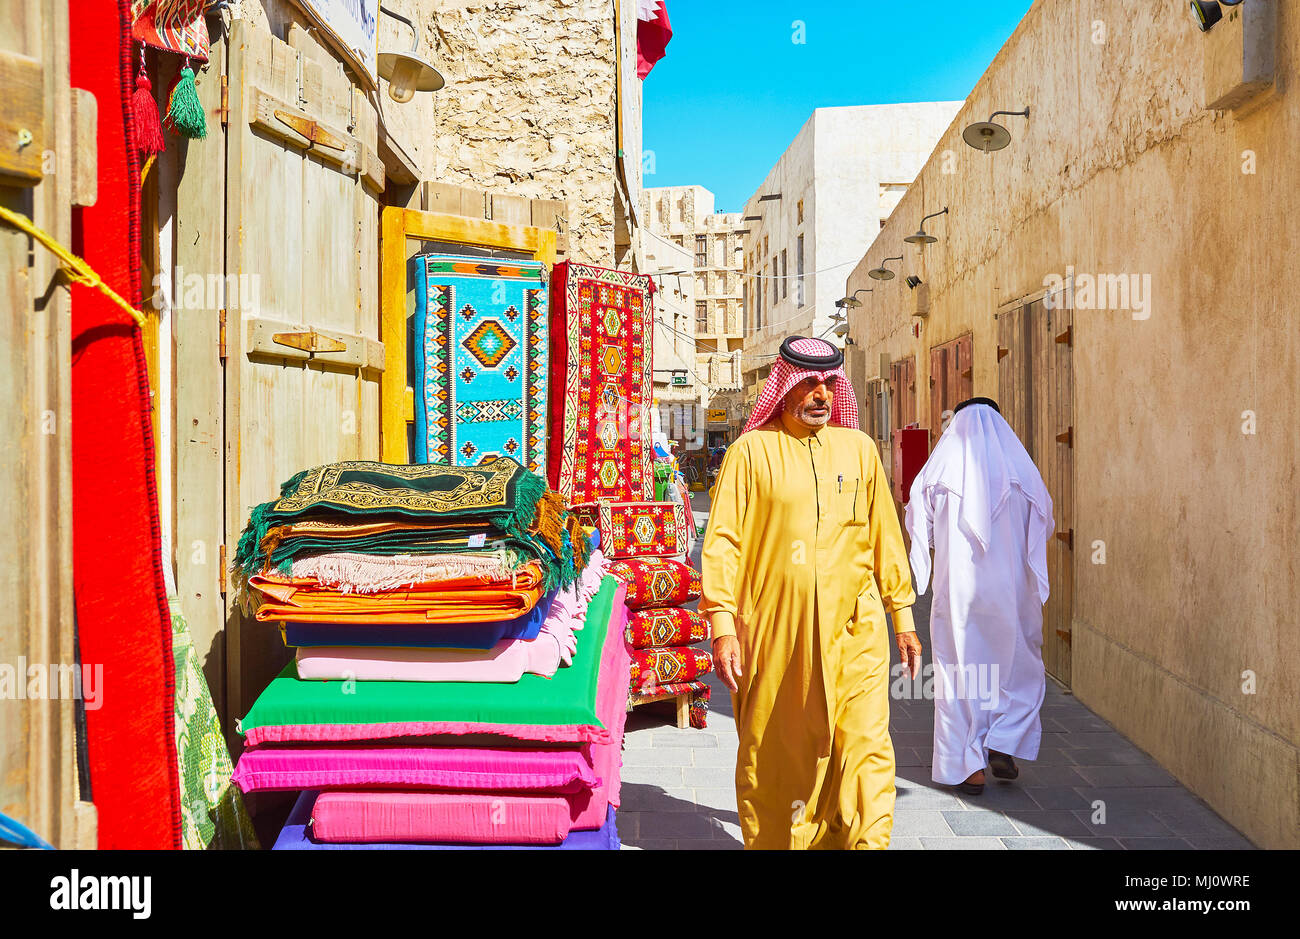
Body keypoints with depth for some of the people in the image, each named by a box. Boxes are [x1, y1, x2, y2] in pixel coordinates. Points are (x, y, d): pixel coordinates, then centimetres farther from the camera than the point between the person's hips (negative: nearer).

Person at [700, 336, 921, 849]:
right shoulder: (751, 451, 0)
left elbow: (884, 535, 15)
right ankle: (768, 840, 30)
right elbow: (722, 540, -3)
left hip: (853, 626, 2)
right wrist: (722, 625, -11)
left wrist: (903, 618, 15)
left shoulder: (859, 448, 10)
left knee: (867, 748, -4)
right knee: (771, 753, 9)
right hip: (774, 629, -2)